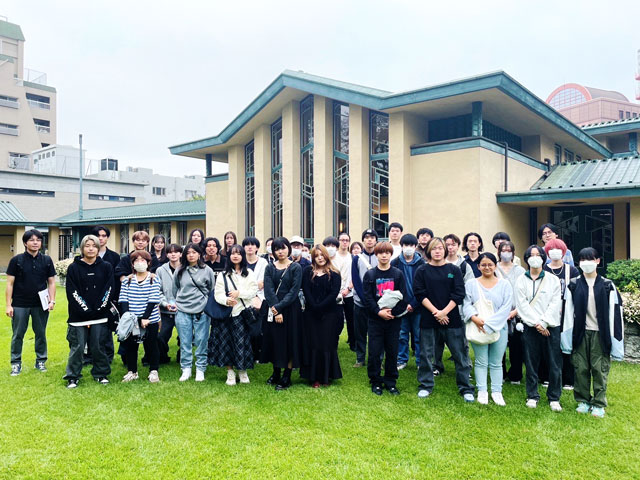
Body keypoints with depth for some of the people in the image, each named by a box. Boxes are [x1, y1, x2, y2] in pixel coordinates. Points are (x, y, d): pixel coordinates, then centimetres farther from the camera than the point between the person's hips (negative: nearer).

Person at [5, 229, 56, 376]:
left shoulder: (46, 260, 3)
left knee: (41, 334, 10)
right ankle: (16, 363, 19)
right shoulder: (16, 260, -2)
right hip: (20, 304, -1)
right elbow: (10, 283, -1)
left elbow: (51, 282, 6)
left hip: (41, 305, 1)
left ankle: (41, 361, 22)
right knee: (18, 335, 6)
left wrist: (52, 301, -4)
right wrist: (8, 305, -5)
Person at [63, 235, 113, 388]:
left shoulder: (106, 267, 5)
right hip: (78, 316, -1)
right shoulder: (73, 268, 1)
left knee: (98, 346, 7)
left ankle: (101, 373, 22)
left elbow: (109, 289, 2)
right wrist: (86, 310, -9)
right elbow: (72, 292, -4)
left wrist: (99, 309, -7)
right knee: (77, 347, 3)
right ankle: (73, 377, 16)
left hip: (100, 316, 1)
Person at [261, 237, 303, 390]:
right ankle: (276, 373, 23)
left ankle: (287, 377, 9)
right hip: (273, 309, 3)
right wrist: (275, 311, -16)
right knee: (274, 340, 8)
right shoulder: (270, 268, 4)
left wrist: (279, 307, -16)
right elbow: (269, 290, -5)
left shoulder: (296, 268, -4)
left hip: (290, 309, -3)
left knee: (289, 341, 1)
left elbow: (294, 291, -10)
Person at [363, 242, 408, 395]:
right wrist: (379, 312, -16)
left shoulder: (398, 274, 4)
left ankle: (390, 382, 21)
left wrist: (392, 312, -14)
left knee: (392, 352, 7)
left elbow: (403, 296, -2)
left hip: (394, 319, 1)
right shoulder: (370, 274, 2)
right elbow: (367, 298, -4)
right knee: (374, 352, 1)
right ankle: (375, 382, 16)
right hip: (375, 319, -1)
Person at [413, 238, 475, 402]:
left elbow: (459, 294, -3)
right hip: (428, 317, 0)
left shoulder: (454, 270, 4)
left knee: (460, 353, 3)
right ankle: (425, 385, 23)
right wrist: (435, 311, -14)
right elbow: (419, 294, -5)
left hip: (451, 317, 0)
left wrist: (444, 312, -13)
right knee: (426, 353, 8)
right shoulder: (422, 271, 3)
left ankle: (465, 388, 16)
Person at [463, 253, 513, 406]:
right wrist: (474, 317, -20)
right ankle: (482, 391, 15)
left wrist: (489, 324, -14)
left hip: (499, 328, 0)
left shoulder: (504, 284, 3)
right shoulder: (471, 284, 5)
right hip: (478, 328, 0)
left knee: (496, 363, 8)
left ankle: (496, 392, 18)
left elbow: (506, 307, -5)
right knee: (481, 362, 5)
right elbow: (467, 304, 0)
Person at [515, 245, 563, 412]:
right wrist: (536, 323, -11)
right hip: (530, 327, 0)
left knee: (554, 363, 1)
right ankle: (532, 396, 18)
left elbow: (555, 304, -1)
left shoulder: (553, 280, 6)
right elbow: (521, 305, -2)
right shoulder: (521, 280, 6)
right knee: (531, 362, 5)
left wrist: (544, 323, -11)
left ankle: (554, 397, 16)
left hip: (551, 327, 0)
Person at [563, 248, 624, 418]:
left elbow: (614, 311, 0)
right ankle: (583, 400, 20)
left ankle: (599, 404, 15)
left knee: (600, 369, 3)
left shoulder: (607, 285, 1)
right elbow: (568, 311, 3)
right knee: (581, 368, 6)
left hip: (600, 333, -1)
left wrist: (613, 336, -4)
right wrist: (568, 336, -1)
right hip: (580, 333, 1)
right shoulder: (574, 285, 4)